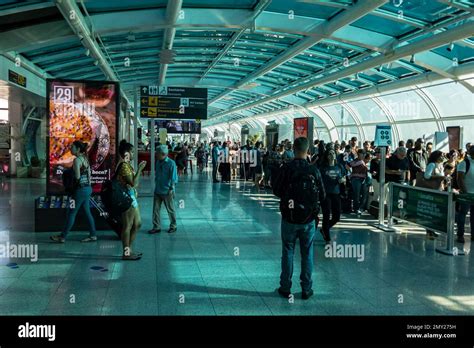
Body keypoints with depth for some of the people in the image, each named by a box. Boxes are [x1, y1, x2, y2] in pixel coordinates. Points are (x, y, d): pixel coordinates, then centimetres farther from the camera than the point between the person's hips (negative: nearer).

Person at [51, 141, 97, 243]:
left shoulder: (77, 160, -16)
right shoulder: (85, 158, 10)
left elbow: (77, 177, -18)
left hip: (81, 190, -9)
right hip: (87, 188, 9)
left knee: (72, 213, 0)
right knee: (87, 212, 13)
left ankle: (63, 237, 9)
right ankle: (93, 235, 16)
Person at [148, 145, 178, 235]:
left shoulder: (171, 163, -14)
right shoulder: (158, 162, 5)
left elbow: (174, 178, -13)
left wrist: (171, 189, -15)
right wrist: (156, 185, 13)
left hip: (167, 191, -6)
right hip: (157, 190, 6)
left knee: (170, 210, 8)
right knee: (156, 209, 6)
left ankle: (173, 226, 24)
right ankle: (156, 227, 16)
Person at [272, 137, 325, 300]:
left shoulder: (286, 168, -12)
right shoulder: (314, 170, -8)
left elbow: (276, 191, -4)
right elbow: (322, 196, -1)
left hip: (289, 218, -1)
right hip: (308, 219, 1)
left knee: (287, 252, 10)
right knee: (307, 254, 11)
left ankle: (285, 288, 18)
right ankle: (306, 289, 18)